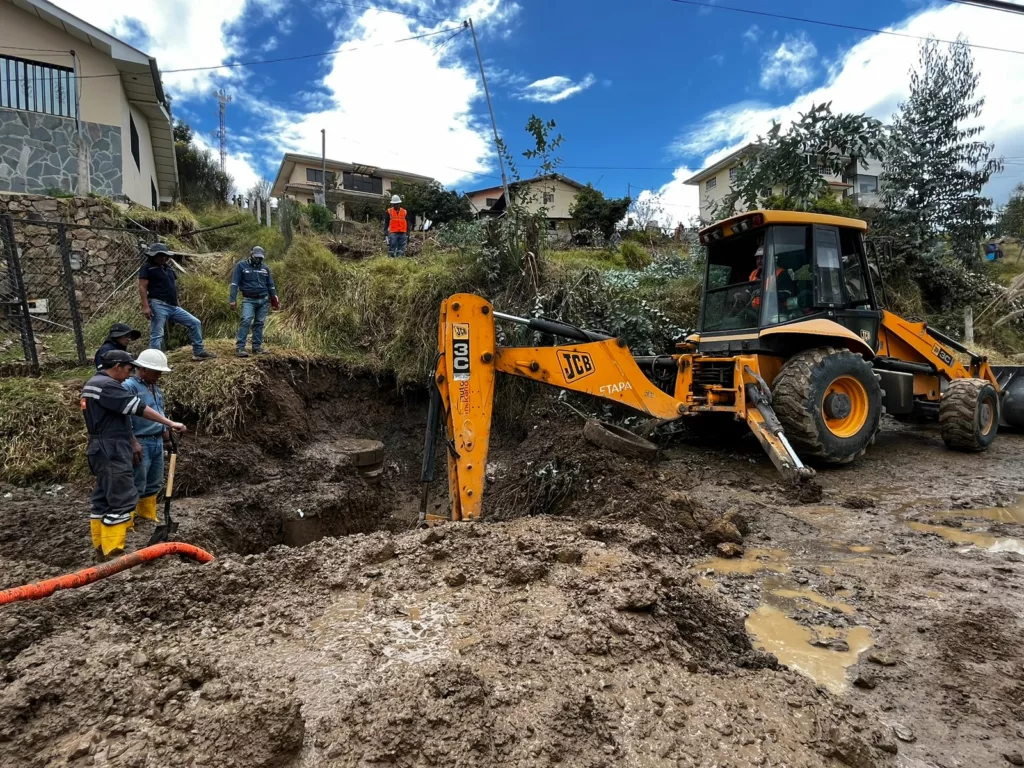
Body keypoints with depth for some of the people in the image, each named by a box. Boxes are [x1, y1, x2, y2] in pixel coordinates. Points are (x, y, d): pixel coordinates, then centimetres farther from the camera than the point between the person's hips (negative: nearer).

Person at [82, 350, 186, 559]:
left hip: (105, 450, 11)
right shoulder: (106, 385, -16)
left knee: (104, 498, 13)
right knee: (122, 499, -10)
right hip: (111, 452, -11)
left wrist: (131, 442, 17)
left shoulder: (94, 384, 18)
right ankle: (112, 552, -9)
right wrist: (170, 423, -21)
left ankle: (101, 548, 19)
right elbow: (139, 408, -22)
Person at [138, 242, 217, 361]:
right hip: (158, 306, -8)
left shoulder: (168, 267, 19)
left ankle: (198, 352, 13)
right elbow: (142, 287, -11)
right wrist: (145, 306, -20)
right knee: (157, 335, -6)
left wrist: (177, 303, 23)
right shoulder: (147, 267, -4)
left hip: (173, 306, 8)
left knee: (195, 323, 7)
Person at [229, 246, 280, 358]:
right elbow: (235, 283, -3)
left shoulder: (265, 268, 11)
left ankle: (257, 347, 10)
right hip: (249, 300, -4)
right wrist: (233, 299, -11)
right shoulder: (241, 266, 0)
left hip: (264, 300, 4)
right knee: (246, 321, -17)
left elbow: (271, 285, 18)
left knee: (259, 323, 5)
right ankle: (240, 347, -18)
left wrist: (275, 300, 15)